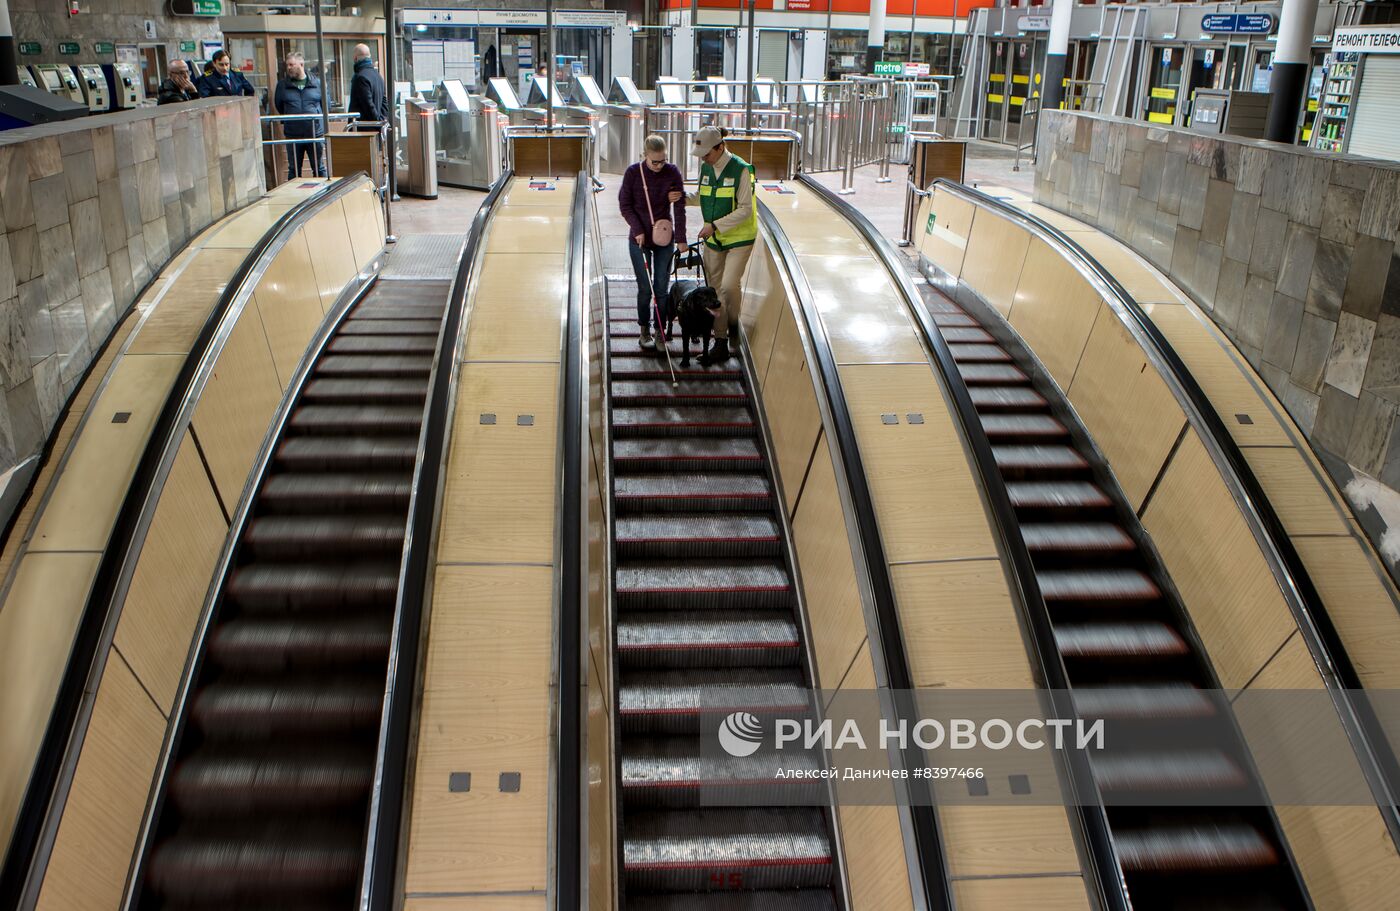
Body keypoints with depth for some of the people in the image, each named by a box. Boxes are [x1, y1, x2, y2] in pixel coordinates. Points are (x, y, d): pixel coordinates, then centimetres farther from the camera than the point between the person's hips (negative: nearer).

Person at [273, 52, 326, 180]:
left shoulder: (316, 83, 0)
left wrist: (319, 118, 6)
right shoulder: (282, 84, 2)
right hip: (292, 135, 1)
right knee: (293, 170, 9)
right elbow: (278, 105, 14)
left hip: (315, 132, -1)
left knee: (319, 169, 7)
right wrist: (285, 121, 13)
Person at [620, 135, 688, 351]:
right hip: (639, 239, -1)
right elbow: (625, 205, -3)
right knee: (645, 288, 4)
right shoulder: (633, 172, -10)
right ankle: (644, 331, 18)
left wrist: (681, 239, -9)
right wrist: (638, 230, -13)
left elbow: (679, 208, -6)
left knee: (662, 288, 4)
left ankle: (660, 330, 15)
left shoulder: (673, 172, -8)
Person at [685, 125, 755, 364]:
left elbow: (745, 209, -18)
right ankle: (720, 341, 14)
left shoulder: (740, 170, -16)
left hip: (739, 238, -6)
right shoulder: (706, 167, 4)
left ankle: (735, 324, 12)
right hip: (713, 238, 6)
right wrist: (682, 198, -2)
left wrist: (715, 225, -22)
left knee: (729, 286, -15)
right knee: (715, 289, 6)